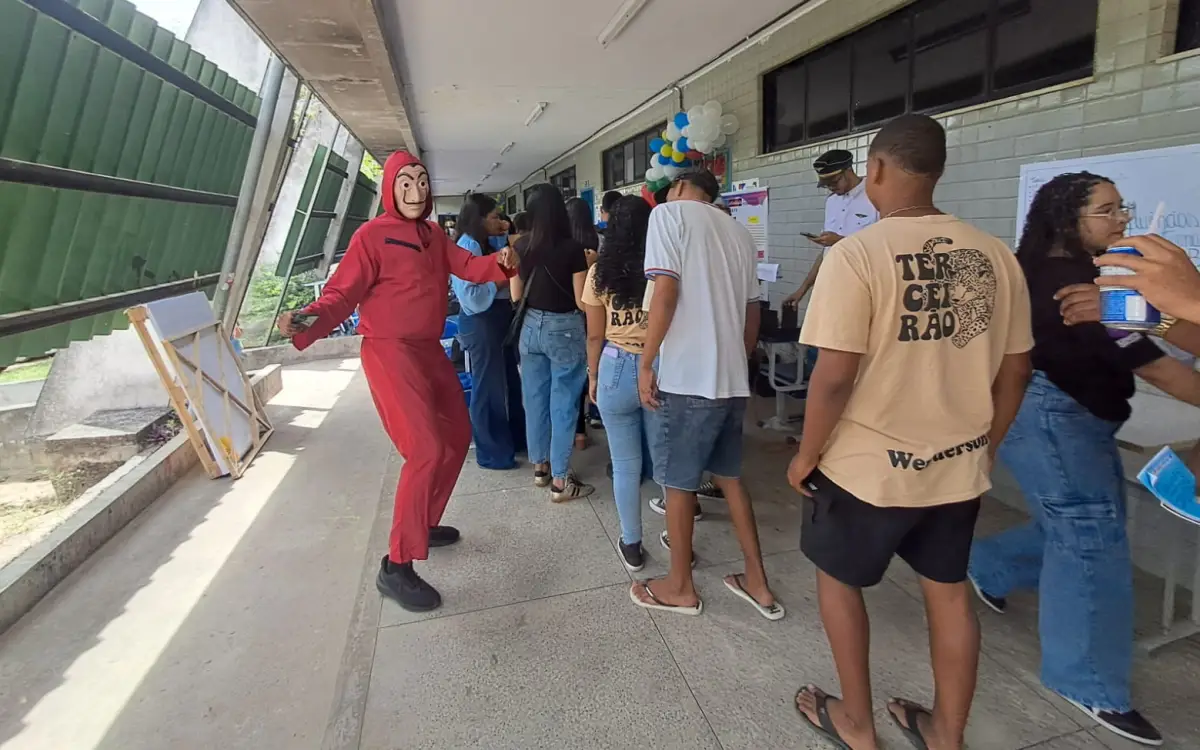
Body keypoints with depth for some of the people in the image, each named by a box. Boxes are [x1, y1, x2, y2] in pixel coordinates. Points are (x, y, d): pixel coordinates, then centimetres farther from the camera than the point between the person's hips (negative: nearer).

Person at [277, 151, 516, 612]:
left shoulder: (434, 234, 13)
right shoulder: (372, 235, -8)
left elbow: (467, 266, 6)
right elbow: (342, 292, -14)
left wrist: (501, 262, -15)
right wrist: (307, 321, -32)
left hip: (430, 350, 9)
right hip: (389, 351, -9)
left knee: (457, 436, 15)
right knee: (427, 449, -19)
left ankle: (423, 524, 32)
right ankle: (396, 567, -8)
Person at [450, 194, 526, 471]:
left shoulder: (485, 243, 11)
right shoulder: (467, 247, -19)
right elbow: (472, 297, -27)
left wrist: (504, 235, 11)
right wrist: (501, 280, -18)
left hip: (499, 319, 10)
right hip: (481, 323, -10)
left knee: (510, 381, 19)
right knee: (488, 387, 1)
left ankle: (516, 438, 35)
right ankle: (491, 453, 15)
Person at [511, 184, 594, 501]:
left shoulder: (521, 247, 0)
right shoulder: (572, 248, -14)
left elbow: (516, 295, 6)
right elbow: (581, 301, -12)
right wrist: (589, 269, 2)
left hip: (531, 328, 5)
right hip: (565, 330, -5)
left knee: (535, 399, 15)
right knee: (563, 404, 3)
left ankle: (540, 465, 30)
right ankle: (560, 480, 10)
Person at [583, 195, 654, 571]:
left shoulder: (600, 273, -2)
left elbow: (595, 336, 2)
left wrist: (593, 376, 15)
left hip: (617, 369, 0)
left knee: (625, 463, 10)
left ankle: (632, 546, 23)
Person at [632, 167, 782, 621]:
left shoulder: (669, 212, -2)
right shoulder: (738, 231, 18)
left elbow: (665, 294, -15)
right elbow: (752, 314, 18)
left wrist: (646, 364, -10)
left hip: (688, 378, -7)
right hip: (733, 379, 7)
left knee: (677, 482, 8)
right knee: (729, 476, 20)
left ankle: (680, 587, 25)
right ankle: (757, 583, 29)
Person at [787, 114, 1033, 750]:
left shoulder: (857, 254, -19)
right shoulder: (995, 255, -1)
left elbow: (834, 376, -22)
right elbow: (1016, 370, 5)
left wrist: (807, 455, -8)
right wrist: (985, 445, 18)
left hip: (869, 464, -5)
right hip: (958, 464, 6)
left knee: (838, 579, 18)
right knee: (949, 591, 21)